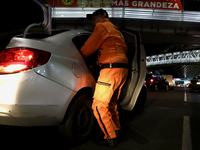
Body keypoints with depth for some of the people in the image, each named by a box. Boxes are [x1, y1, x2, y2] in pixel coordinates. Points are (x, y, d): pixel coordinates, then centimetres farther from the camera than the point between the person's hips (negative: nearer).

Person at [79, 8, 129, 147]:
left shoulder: (102, 26, 0)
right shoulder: (115, 30, 27)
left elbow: (89, 48, -1)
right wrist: (97, 65, 28)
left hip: (111, 69, -10)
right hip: (123, 69, 10)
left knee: (99, 106, -7)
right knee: (111, 103, 20)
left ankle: (111, 138, -3)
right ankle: (117, 130, 29)